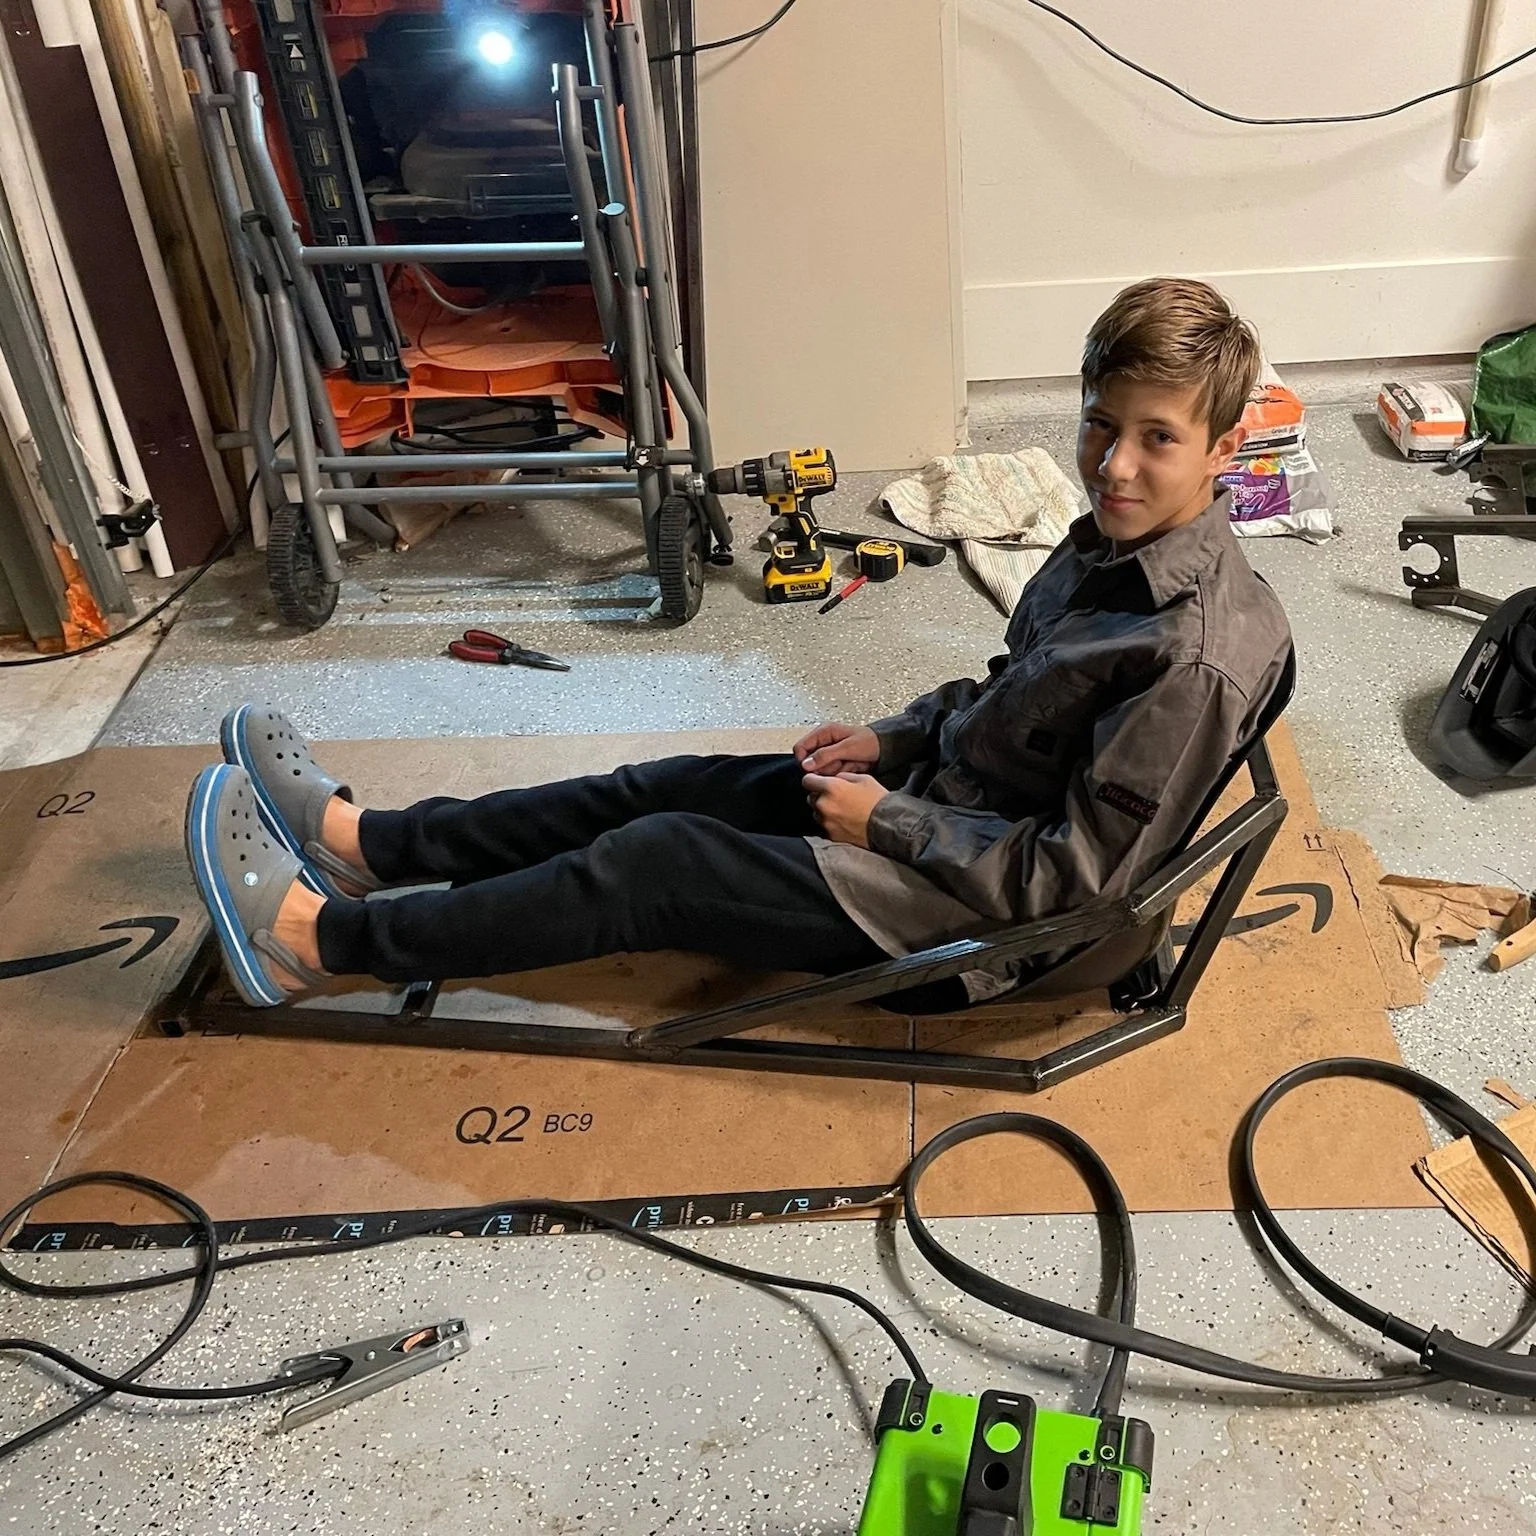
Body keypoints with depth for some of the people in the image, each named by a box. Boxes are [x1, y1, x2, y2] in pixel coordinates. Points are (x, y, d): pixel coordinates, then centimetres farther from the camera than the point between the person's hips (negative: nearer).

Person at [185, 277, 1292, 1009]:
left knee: (651, 864, -11)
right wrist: (893, 739, 4)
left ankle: (320, 940, 3)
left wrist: (888, 821, -18)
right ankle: (363, 842, 18)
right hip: (937, 798, 9)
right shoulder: (1115, 543, 0)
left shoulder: (1198, 656, -28)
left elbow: (1072, 878, -25)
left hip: (962, 901, -8)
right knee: (670, 788, 7)